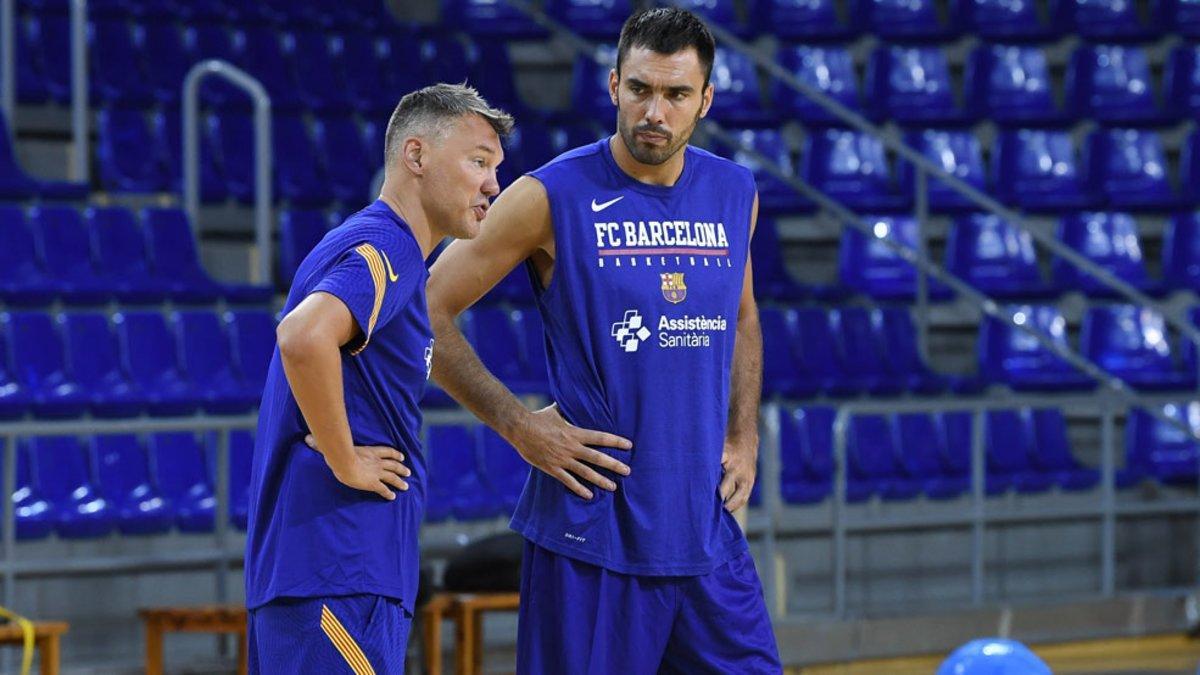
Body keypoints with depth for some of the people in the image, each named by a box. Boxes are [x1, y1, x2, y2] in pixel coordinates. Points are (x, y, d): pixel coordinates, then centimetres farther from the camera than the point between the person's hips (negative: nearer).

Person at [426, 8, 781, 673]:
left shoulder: (734, 194, 8)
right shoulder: (551, 197, -8)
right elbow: (427, 312, -5)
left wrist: (743, 438, 13)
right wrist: (518, 425, -10)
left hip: (705, 528, 5)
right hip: (590, 534, -5)